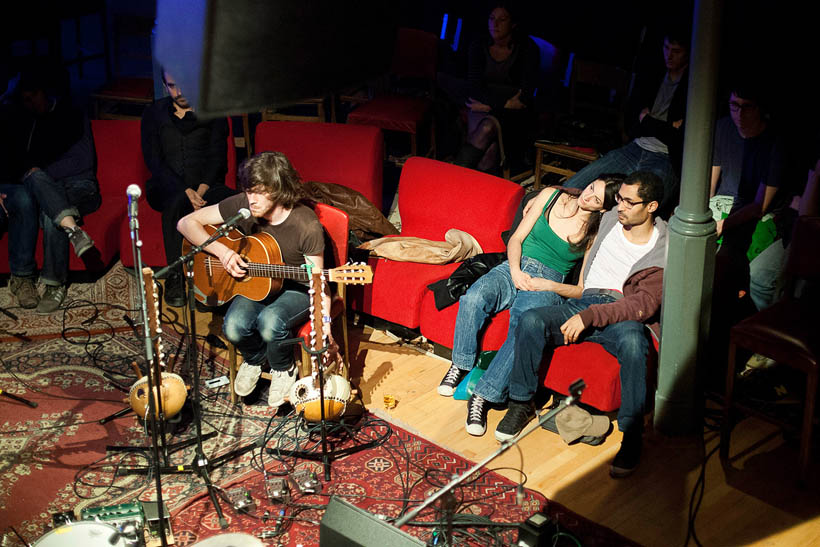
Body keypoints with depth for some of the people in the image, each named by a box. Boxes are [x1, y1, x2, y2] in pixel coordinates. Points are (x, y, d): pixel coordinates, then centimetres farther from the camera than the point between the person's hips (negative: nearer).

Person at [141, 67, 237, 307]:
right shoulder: (154, 114, 11)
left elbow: (217, 157, 2)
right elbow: (154, 160, 1)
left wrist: (201, 190, -17)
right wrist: (184, 191, -15)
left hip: (206, 186, 1)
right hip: (168, 186, 0)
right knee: (176, 203, -39)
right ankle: (174, 276, -34)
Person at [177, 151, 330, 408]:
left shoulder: (306, 226, -25)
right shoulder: (242, 206, -15)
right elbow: (186, 223, -9)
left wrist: (324, 327, -26)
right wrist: (221, 250, -24)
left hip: (297, 289, -3)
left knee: (269, 322, -34)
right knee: (234, 326, -26)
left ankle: (283, 369, 1)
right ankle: (254, 360, 11)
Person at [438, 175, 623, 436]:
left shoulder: (596, 234, -1)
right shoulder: (551, 196, 6)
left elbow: (583, 289, -2)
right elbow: (516, 239, 8)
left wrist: (547, 285, -15)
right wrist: (515, 271, -9)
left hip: (549, 282, -3)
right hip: (516, 267, 3)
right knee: (473, 298, -30)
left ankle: (484, 396, -32)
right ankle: (461, 364, -8)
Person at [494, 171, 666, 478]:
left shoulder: (664, 251, -7)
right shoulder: (610, 220, 12)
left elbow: (645, 304, -18)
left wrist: (588, 317, -25)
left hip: (625, 315, -5)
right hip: (587, 301, 5)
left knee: (633, 341, -40)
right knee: (530, 321, -23)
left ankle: (632, 435, -29)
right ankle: (522, 403, -6)